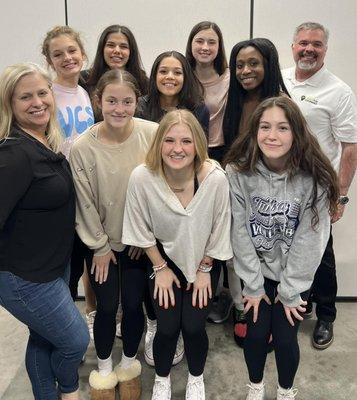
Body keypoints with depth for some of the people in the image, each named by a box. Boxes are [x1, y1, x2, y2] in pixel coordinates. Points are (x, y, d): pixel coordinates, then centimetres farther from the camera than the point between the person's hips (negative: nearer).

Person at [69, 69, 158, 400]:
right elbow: (85, 203, -8)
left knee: (133, 305, 9)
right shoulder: (82, 148, -17)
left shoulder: (152, 135, -17)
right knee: (107, 307, 9)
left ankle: (129, 364, 38)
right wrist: (100, 246, -2)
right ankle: (104, 369, 36)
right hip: (100, 242, 0)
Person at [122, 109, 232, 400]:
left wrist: (204, 269, -3)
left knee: (193, 326, -5)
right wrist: (160, 268, -3)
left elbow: (219, 230, -11)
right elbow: (142, 230, -9)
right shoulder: (142, 178, -26)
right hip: (163, 257, 0)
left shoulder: (215, 178, -28)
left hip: (204, 259, 0)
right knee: (167, 327, -5)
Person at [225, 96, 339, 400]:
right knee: (256, 332, 2)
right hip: (256, 270, 1)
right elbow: (240, 232, -13)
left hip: (294, 275, 0)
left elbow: (309, 239, -15)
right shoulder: (238, 173, -17)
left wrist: (290, 291, -11)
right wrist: (253, 285, -10)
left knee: (285, 337, 0)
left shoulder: (314, 179, -19)